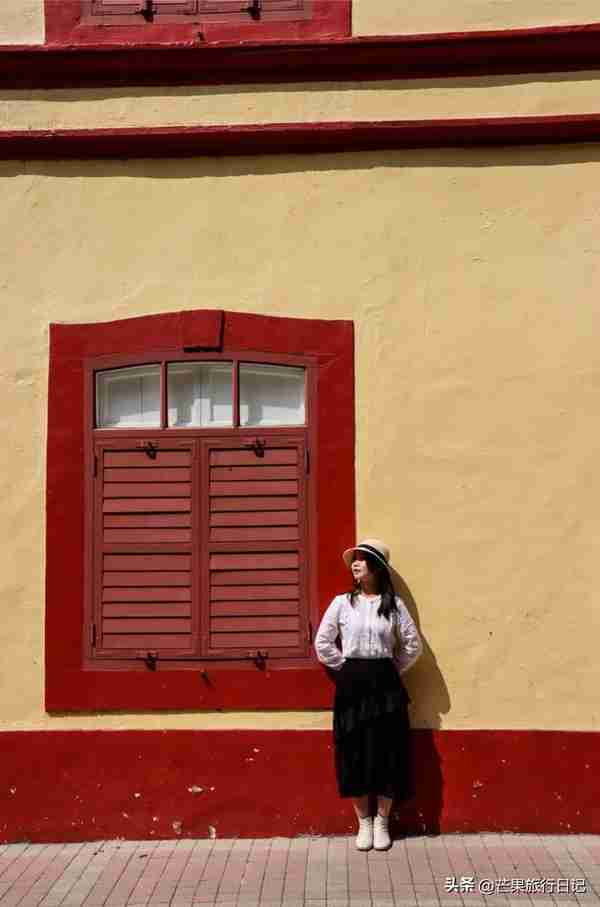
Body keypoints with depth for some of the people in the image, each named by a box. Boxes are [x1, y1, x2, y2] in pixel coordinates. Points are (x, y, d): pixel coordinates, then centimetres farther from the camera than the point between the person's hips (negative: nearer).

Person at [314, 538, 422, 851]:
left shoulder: (394, 604, 1)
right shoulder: (342, 602, 1)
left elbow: (413, 645, 7)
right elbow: (322, 643, 5)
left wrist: (393, 670, 5)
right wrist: (345, 670, 3)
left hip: (385, 684, 0)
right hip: (352, 684, 0)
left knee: (388, 752, 2)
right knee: (355, 753, 3)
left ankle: (382, 822, 17)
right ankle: (364, 822, 17)